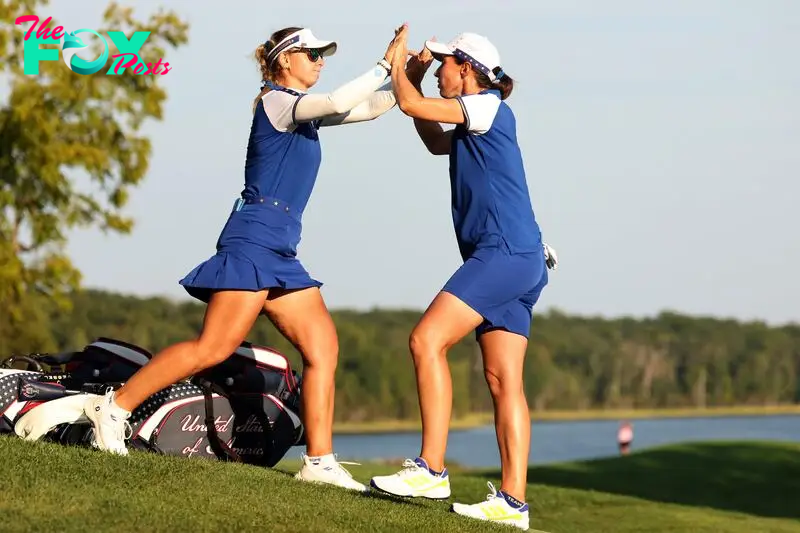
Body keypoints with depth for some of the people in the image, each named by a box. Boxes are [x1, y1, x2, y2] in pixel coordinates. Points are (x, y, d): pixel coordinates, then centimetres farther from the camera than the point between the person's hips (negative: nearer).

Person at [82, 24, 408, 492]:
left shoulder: (303, 109, 22)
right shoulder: (276, 100, -4)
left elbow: (368, 108, 27)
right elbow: (339, 103, -20)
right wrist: (385, 66, -12)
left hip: (281, 251, 10)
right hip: (255, 238, -10)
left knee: (323, 346, 1)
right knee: (214, 347, -16)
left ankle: (319, 461, -2)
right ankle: (115, 407, -10)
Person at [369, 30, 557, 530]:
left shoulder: (489, 107, -5)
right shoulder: (472, 124, 22)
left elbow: (410, 105, -10)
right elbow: (436, 142, 40)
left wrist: (398, 66, 10)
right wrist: (413, 75, 31)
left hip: (506, 253, -10)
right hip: (516, 262, 10)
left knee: (427, 340, -16)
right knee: (503, 379, 3)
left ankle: (432, 469, -20)